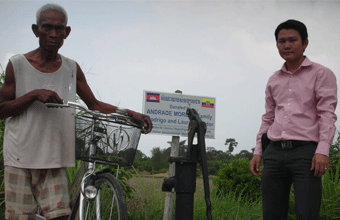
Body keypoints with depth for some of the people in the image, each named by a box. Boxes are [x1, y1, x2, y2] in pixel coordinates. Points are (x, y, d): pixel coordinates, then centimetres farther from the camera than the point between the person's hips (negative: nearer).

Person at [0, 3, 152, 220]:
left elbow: (94, 105, 14)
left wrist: (130, 113, 0)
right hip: (20, 157, -2)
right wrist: (34, 95, -14)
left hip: (54, 159, 3)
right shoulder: (18, 65, 0)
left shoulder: (72, 69, 8)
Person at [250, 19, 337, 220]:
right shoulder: (274, 80, 20)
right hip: (274, 152, 5)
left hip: (306, 151, -5)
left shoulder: (321, 74, 5)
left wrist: (323, 151, -17)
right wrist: (257, 152, 15)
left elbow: (327, 114, -5)